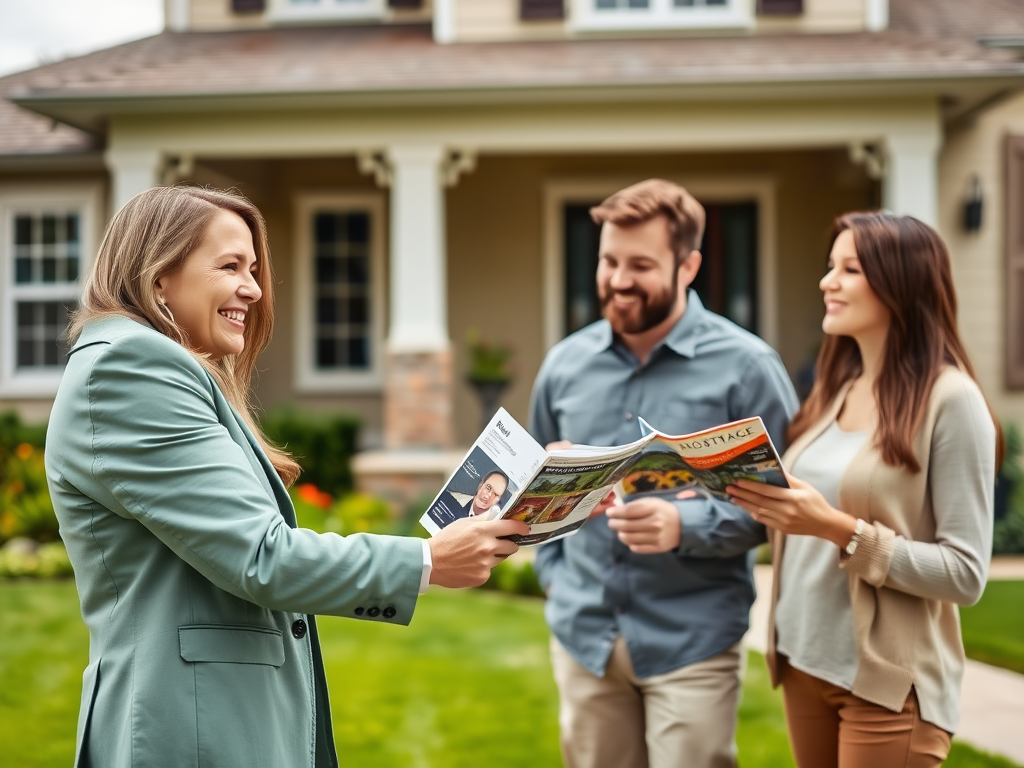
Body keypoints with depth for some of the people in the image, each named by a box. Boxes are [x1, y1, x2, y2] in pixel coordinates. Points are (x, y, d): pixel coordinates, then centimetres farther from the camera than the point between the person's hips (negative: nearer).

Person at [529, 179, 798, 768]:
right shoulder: (566, 363, 6)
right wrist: (554, 571, 6)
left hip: (691, 639, -4)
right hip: (583, 632, 4)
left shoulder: (745, 365, -7)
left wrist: (686, 525, -24)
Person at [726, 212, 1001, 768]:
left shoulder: (949, 399, -12)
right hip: (803, 661, 6)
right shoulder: (835, 389, 9)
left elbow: (965, 573, -15)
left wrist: (840, 529, -23)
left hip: (888, 682, -6)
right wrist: (766, 505, -5)